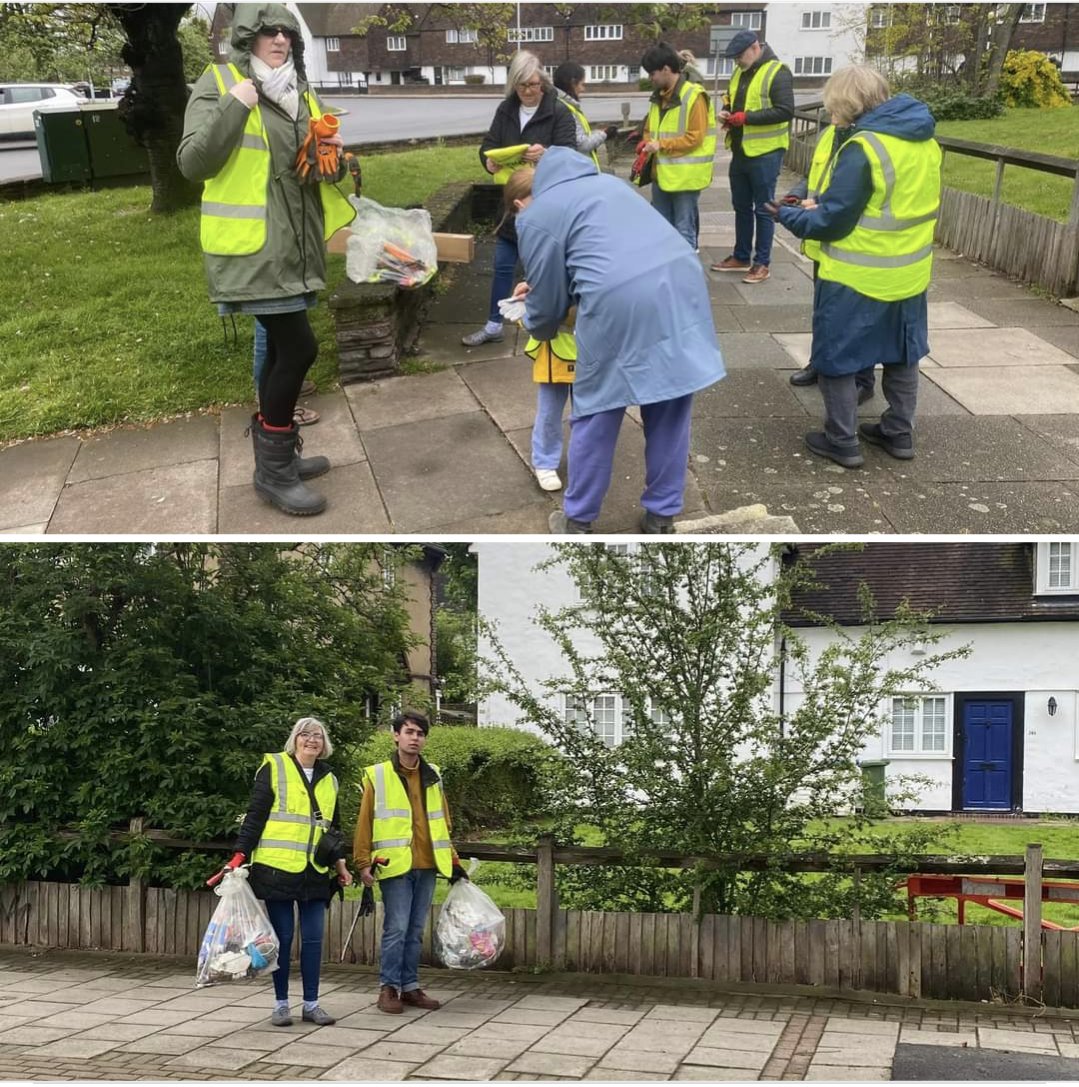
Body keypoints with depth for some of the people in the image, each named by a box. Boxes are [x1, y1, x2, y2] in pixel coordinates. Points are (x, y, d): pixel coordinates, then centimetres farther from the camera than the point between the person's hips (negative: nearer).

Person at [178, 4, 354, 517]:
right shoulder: (218, 83, -5)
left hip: (292, 246, 7)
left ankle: (277, 455, 27)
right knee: (299, 346, -12)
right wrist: (233, 107, -22)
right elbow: (192, 163, -14)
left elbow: (317, 169, 22)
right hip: (251, 247, -7)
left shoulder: (300, 93, 14)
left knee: (283, 348, 14)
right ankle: (273, 471, -2)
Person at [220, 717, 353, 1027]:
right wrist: (240, 854, -12)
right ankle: (281, 1004, 10)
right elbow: (255, 815, -5)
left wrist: (340, 863, 18)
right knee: (283, 937, 1)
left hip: (315, 872, 5)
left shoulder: (329, 780, 16)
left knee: (313, 939, 4)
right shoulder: (274, 768, -1)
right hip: (278, 869, -5)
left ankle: (311, 1004, 12)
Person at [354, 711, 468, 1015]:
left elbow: (443, 822, 18)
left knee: (415, 930, 10)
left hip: (427, 866, 5)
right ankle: (389, 988, 4)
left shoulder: (433, 775, 13)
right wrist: (364, 862, -7)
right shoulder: (378, 775, -1)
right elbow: (364, 823, -1)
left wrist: (453, 860, 16)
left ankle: (410, 986, 17)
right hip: (395, 866, -5)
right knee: (396, 928, -6)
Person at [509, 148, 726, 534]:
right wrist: (538, 286, 52)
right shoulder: (602, 181, 32)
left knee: (595, 418, 12)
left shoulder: (534, 215, 12)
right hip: (681, 282, 6)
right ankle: (661, 518, 28)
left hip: (619, 301, -6)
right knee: (669, 415, 17)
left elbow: (548, 303, 16)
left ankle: (578, 522, 26)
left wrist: (536, 327, 39)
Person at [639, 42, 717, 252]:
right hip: (662, 173, 8)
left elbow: (695, 137, -18)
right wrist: (646, 145, -1)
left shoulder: (694, 97, -14)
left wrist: (661, 145, -19)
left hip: (685, 175, -8)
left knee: (684, 231, -1)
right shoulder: (658, 97, 11)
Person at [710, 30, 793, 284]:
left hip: (765, 153, -8)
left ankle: (762, 263, 7)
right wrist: (727, 112, 1)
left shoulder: (777, 72, -14)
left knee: (763, 209, 0)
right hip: (740, 151, 8)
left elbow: (786, 110, -22)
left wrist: (746, 117, -23)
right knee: (741, 206, 15)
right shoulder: (739, 72, 12)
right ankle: (741, 257, 26)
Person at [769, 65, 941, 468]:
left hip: (857, 278, -7)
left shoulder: (863, 148, -23)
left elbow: (832, 221, -21)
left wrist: (790, 216, -4)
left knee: (836, 356, 7)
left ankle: (842, 441, 12)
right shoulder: (924, 140, 2)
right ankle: (899, 432, 30)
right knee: (901, 353, 20)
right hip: (908, 272, 8)